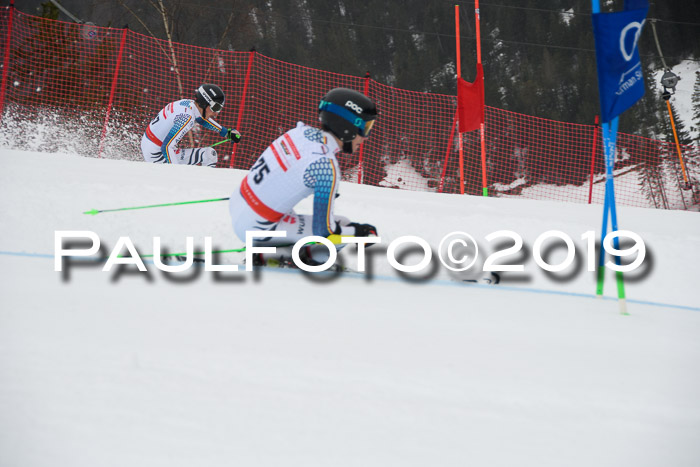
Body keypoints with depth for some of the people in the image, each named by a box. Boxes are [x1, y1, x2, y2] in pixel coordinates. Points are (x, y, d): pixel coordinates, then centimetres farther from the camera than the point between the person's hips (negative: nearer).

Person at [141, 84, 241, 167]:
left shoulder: (189, 103, -1)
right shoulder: (187, 117, -27)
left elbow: (202, 118, 23)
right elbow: (167, 147, -32)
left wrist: (227, 133, 26)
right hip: (156, 156, -10)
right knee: (210, 155, -11)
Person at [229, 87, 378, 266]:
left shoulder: (302, 130, -1)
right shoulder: (327, 167, -24)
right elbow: (323, 230, -19)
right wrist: (358, 231, -2)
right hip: (255, 228, -9)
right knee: (343, 231, -5)